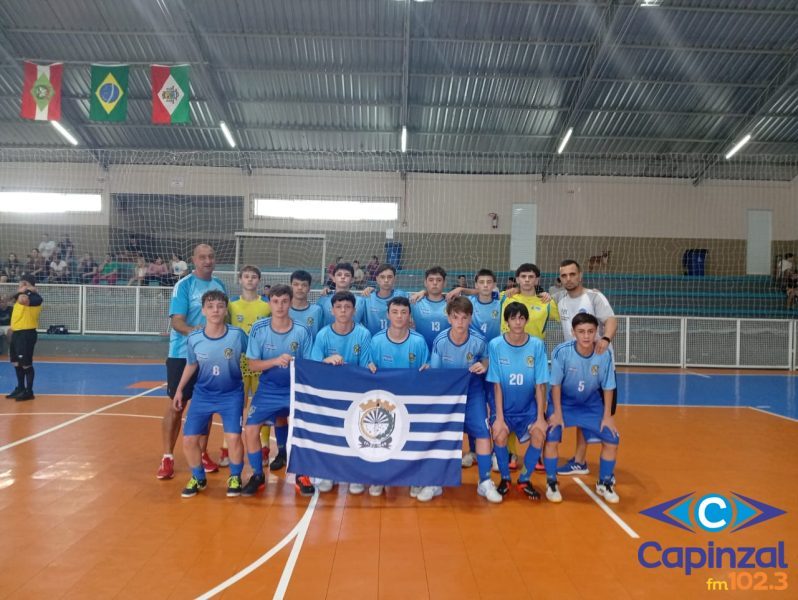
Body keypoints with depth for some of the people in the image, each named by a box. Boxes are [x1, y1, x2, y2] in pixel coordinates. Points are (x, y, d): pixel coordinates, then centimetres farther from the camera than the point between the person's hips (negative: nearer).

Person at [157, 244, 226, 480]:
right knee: (176, 406, 0)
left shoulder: (220, 285, 8)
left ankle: (202, 454, 24)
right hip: (182, 354, -5)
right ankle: (167, 458, 11)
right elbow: (176, 321, -15)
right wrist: (197, 332, -33)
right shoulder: (184, 285, -8)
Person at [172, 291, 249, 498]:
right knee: (189, 440, 0)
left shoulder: (238, 335, -18)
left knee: (233, 437, -14)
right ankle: (198, 478, 27)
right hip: (202, 395, 3)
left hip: (232, 395, -2)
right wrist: (179, 389, 11)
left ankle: (235, 477, 14)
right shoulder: (193, 339, -11)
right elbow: (191, 365, 8)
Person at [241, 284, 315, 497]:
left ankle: (301, 476, 13)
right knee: (250, 430, -9)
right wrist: (275, 361, -25)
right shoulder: (258, 329, -9)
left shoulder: (302, 332, -11)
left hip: (295, 390, -1)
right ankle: (257, 476, 15)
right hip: (267, 390, 1)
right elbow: (252, 364, -8)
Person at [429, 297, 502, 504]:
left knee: (482, 431, -12)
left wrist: (483, 366, -19)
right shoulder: (440, 341, -17)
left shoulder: (479, 341, -18)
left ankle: (485, 482, 5)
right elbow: (434, 372, -6)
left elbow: (486, 359, 3)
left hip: (472, 391, 0)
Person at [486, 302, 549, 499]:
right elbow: (497, 385, -10)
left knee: (539, 435, -22)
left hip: (528, 408, 1)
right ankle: (505, 478, 5)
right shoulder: (495, 345, -11)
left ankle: (524, 480, 5)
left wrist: (540, 418, -11)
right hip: (504, 407, -1)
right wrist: (499, 418, -14)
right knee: (499, 435, -25)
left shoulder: (537, 345, -9)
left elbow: (540, 385, -7)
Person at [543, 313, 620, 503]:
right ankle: (551, 483, 4)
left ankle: (604, 484, 20)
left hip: (592, 405, 2)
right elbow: (556, 384, -16)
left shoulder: (604, 354, -21)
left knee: (612, 439, -5)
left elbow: (607, 387, -8)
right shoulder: (562, 352, -27)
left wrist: (607, 416, -6)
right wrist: (557, 413, -14)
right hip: (563, 402, -2)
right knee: (551, 439, -20)